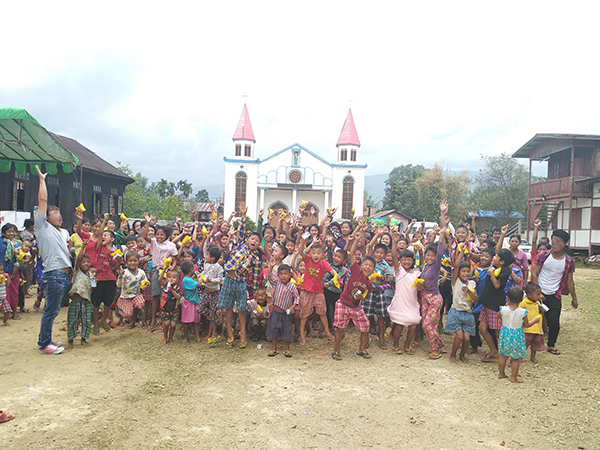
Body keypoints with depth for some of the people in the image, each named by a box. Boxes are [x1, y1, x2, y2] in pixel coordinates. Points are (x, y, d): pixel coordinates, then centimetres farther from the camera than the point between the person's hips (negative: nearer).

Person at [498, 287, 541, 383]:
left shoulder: (503, 309, -14)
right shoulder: (523, 312, -19)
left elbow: (498, 316, 8)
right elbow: (527, 325, -7)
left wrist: (506, 305, 13)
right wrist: (535, 320, 11)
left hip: (505, 335, 2)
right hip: (517, 337, -2)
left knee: (503, 355, 18)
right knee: (515, 358, 10)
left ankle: (501, 373, 30)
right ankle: (514, 377, 16)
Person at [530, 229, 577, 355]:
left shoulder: (569, 262, -1)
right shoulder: (542, 256, -7)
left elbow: (569, 281, 9)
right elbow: (534, 274, -6)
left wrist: (574, 298, 13)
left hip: (554, 297, 1)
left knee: (554, 323, 0)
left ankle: (551, 345, 23)